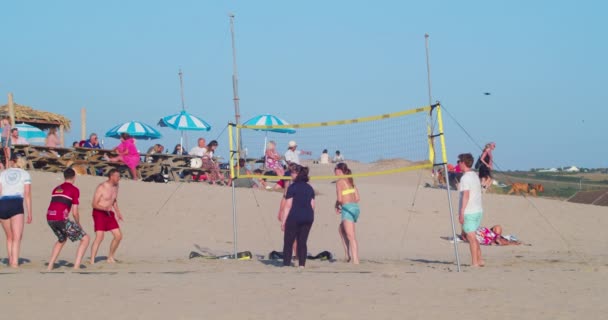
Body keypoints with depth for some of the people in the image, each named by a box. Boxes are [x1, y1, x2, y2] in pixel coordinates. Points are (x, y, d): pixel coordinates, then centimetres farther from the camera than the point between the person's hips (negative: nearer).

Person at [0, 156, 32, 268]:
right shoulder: (25, 174, 13)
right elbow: (27, 195, 4)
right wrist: (29, 214, 4)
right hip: (16, 205, -3)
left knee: (9, 237, 18)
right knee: (17, 237, -8)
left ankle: (11, 262, 18)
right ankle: (14, 263, -23)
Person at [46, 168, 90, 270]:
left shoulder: (56, 189, 22)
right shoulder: (74, 190, 2)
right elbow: (75, 212, -2)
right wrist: (78, 224, 17)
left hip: (49, 218, 7)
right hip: (61, 219, -7)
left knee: (62, 239, 33)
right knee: (85, 238, 3)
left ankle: (50, 267, 29)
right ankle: (76, 267, -9)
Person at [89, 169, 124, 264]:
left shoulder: (116, 186, 7)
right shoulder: (101, 187, -17)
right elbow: (94, 204, -17)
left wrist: (118, 212, 8)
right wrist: (104, 208, -34)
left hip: (109, 213, 7)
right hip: (99, 213, -7)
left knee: (118, 236, 5)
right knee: (99, 237, -19)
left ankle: (110, 257, 21)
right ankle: (92, 261, -17)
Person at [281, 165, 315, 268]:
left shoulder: (292, 187, -7)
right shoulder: (309, 188, 10)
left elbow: (288, 206, -9)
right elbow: (312, 206, 11)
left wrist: (283, 221, -6)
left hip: (294, 217, -5)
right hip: (308, 218, 5)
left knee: (288, 242, 2)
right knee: (302, 242, 8)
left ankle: (286, 264, -1)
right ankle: (302, 264, 2)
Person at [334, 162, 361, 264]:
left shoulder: (339, 181, -7)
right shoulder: (350, 181, 16)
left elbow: (340, 199, -14)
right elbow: (357, 198, 14)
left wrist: (337, 206, 5)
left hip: (348, 209, -9)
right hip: (355, 207, 9)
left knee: (351, 236, -12)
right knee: (341, 229, 26)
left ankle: (356, 260, -19)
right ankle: (348, 255, 23)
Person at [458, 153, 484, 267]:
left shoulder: (465, 178, -13)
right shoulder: (475, 176, 15)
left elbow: (466, 196, -20)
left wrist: (461, 212, -19)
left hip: (469, 212, -9)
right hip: (478, 210, 9)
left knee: (471, 237, -4)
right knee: (473, 237, 17)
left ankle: (475, 262, -3)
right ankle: (479, 260, 17)